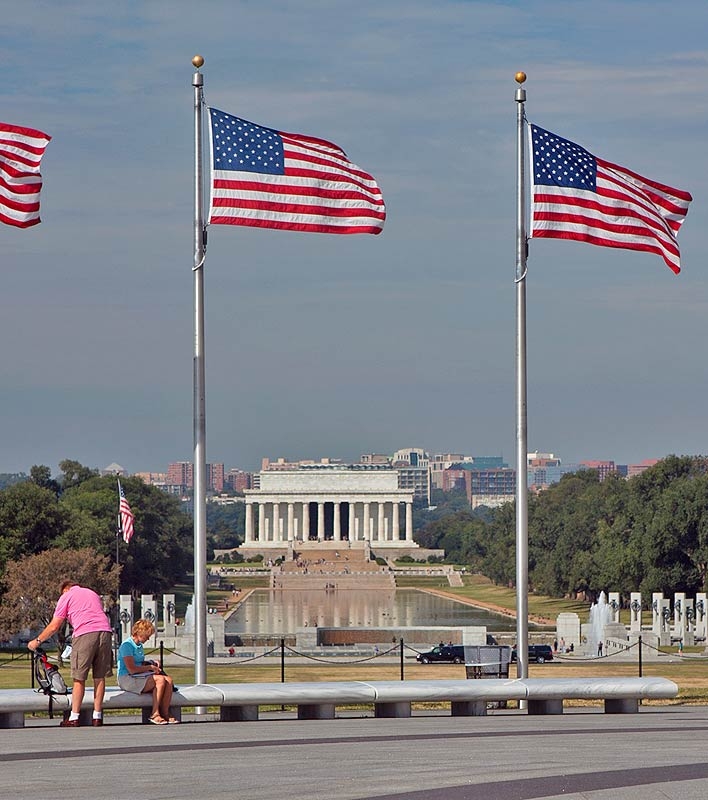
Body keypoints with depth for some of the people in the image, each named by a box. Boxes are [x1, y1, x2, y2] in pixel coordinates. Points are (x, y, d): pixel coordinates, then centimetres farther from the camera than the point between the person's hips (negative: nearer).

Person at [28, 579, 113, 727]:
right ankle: (97, 717, 12)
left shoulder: (66, 596, 13)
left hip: (85, 633, -5)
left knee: (79, 679, 1)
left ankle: (74, 718, 1)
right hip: (105, 631, 5)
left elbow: (54, 626, 9)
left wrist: (37, 641, 20)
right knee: (99, 677, 9)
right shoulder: (93, 594, 29)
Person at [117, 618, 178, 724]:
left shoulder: (139, 645, 18)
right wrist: (150, 667, -9)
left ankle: (165, 713, -14)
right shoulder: (127, 645, -12)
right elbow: (131, 669, -19)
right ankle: (154, 714, -23)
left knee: (168, 680, -13)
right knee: (160, 680, -28)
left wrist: (152, 663, 14)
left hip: (140, 676, 9)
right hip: (127, 679, -9)